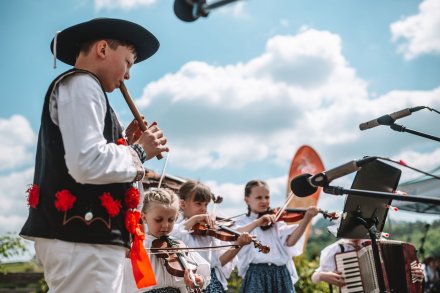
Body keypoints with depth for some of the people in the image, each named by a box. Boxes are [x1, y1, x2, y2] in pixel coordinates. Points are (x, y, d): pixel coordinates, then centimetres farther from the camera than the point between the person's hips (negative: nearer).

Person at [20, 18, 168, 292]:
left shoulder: (77, 88, 25)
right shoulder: (81, 85, -8)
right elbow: (87, 165, -22)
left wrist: (125, 142, 13)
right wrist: (139, 151, -8)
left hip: (81, 232, 11)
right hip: (84, 235, -11)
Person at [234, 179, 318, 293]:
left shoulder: (277, 220, 10)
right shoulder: (243, 222, 7)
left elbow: (290, 241, -7)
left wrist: (306, 219, -18)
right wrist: (256, 223, -27)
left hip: (281, 275, 2)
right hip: (257, 276, -2)